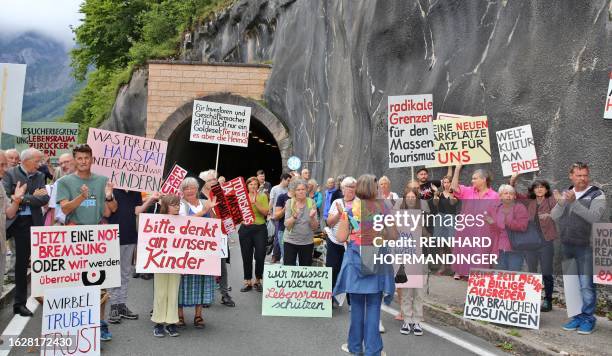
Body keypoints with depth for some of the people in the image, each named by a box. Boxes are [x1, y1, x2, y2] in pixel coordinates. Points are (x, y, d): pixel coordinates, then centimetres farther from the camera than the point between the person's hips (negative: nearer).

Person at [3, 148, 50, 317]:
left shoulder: (39, 176, 8)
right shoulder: (10, 174, -3)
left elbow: (45, 199, -3)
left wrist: (24, 198, -15)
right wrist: (33, 197, -14)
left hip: (29, 222, 3)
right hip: (10, 220, -3)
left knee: (22, 262, 9)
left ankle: (20, 302, 20)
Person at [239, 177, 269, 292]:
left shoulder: (262, 196, 2)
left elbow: (265, 212, -10)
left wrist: (255, 203, -18)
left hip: (259, 229, -2)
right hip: (245, 229, 2)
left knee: (260, 256, -3)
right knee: (246, 257, 5)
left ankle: (258, 281, 15)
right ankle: (248, 282, 16)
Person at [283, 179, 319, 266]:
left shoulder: (311, 203, -1)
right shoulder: (289, 202, -4)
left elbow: (315, 227, -2)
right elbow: (287, 225, -12)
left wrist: (312, 217, -22)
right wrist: (295, 215, -29)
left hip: (307, 242, 1)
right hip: (290, 241, -1)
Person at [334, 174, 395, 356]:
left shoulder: (350, 210, -3)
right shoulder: (382, 209, -3)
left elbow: (341, 238, -4)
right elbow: (392, 236, -1)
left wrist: (342, 219, 11)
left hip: (356, 262, 1)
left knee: (357, 305, 12)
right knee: (373, 307, 4)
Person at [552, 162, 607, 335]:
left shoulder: (597, 195, -3)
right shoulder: (566, 194, 11)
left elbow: (595, 217, -19)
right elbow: (554, 218, 5)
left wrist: (573, 202, -25)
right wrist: (560, 203, -15)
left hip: (586, 247, -5)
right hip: (566, 246, 5)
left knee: (586, 285, -5)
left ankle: (588, 318, 6)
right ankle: (577, 316, 19)